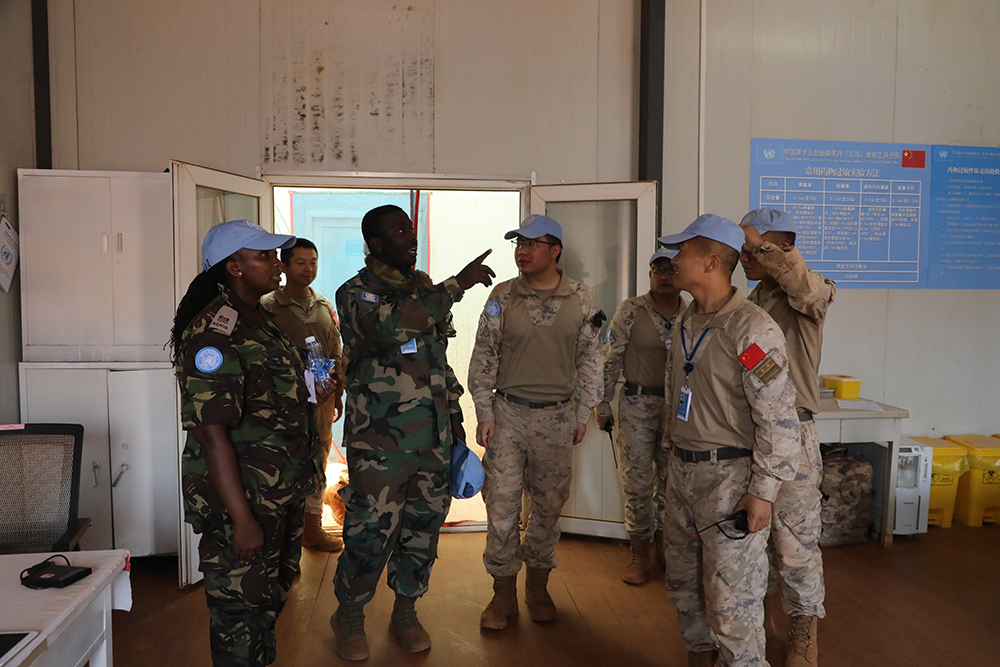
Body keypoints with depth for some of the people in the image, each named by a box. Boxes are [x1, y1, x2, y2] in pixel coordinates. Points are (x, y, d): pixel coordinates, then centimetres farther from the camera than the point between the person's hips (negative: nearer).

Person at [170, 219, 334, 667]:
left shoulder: (258, 321, 11)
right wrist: (241, 520, -25)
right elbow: (212, 433, -24)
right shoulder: (214, 333, -20)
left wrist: (309, 394, 6)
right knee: (241, 610, 4)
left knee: (273, 596, 23)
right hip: (242, 500, -10)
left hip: (283, 494, 10)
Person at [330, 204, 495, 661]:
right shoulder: (356, 293, -8)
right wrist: (458, 285, -27)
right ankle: (349, 615, 25)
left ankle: (405, 611, 32)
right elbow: (393, 325, -30)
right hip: (380, 441, -6)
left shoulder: (427, 289, 13)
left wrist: (454, 416, 18)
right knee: (370, 533, 1)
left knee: (423, 527, 13)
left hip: (432, 437, 6)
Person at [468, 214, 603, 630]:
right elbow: (483, 358, 2)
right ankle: (503, 593, 19)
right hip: (508, 413, 0)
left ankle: (537, 586, 30)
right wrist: (484, 414, -2)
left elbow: (589, 360, 6)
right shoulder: (503, 296, 0)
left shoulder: (581, 299, 1)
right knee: (501, 505, 2)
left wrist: (583, 414, 4)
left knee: (549, 505, 10)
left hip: (557, 417, 1)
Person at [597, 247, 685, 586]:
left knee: (671, 479, 9)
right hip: (637, 404, -2)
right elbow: (610, 359, -3)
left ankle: (662, 541, 31)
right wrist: (603, 405, -3)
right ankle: (641, 551, 18)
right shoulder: (631, 310, -4)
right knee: (637, 481, 1)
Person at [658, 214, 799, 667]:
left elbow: (778, 417, -20)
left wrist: (763, 491, -20)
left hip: (729, 476, -9)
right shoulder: (687, 322, 10)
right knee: (683, 580, 20)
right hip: (682, 471, 9)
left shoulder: (751, 329, -18)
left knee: (731, 596, -2)